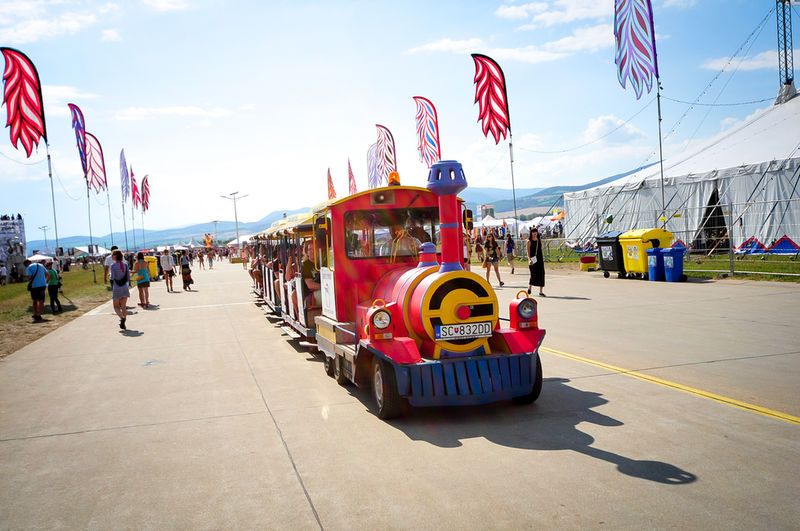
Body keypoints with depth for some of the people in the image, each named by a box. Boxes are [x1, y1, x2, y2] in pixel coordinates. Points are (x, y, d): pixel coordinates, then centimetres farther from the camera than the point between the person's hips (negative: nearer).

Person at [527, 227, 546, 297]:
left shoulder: (539, 241, 12)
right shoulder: (529, 241, -1)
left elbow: (541, 250, 17)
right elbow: (528, 251, -7)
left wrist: (542, 258, 15)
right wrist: (529, 259, -20)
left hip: (540, 260, 4)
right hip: (533, 260, -4)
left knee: (541, 274, -2)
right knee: (533, 275, -3)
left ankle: (541, 292, 1)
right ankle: (529, 288, 23)